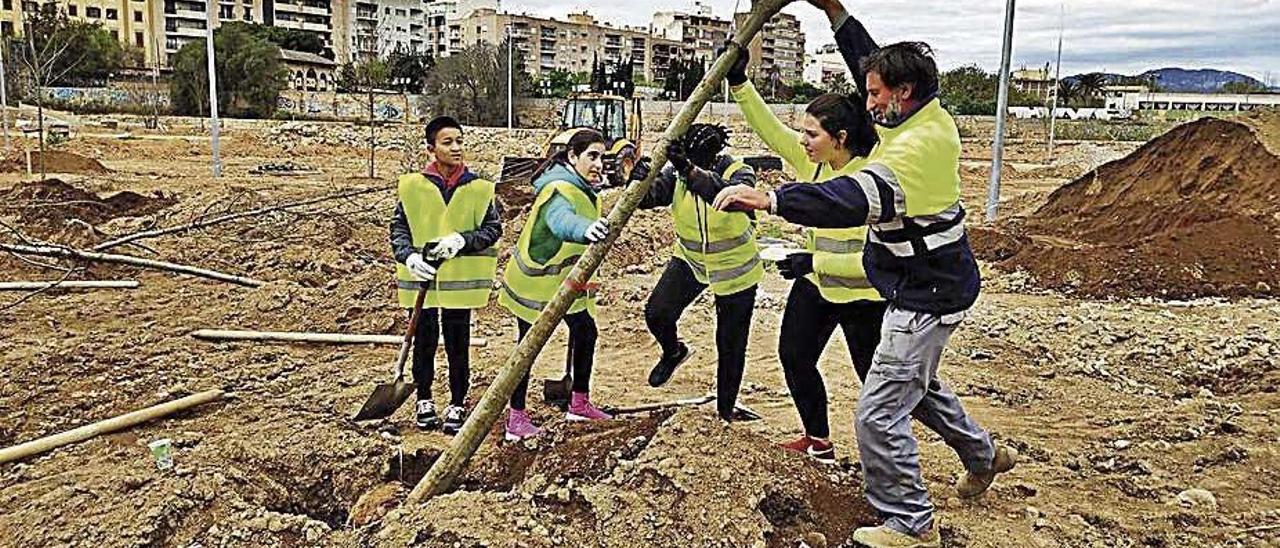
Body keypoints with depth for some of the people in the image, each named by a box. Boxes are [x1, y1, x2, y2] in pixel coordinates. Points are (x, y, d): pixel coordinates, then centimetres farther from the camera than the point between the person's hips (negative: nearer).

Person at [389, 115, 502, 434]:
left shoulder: (479, 188, 0)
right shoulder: (412, 186, -1)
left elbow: (493, 228, 1)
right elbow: (398, 228, 3)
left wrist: (462, 239, -16)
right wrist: (409, 256, -15)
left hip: (461, 279, 0)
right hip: (421, 279, 0)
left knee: (458, 345, 7)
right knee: (424, 342, 12)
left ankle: (457, 405, 22)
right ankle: (424, 401, 29)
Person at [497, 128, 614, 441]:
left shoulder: (583, 189, 2)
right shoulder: (559, 190, -29)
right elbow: (561, 220, -52)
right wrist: (586, 229, -75)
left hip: (562, 279, 10)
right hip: (534, 279, -9)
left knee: (585, 331, 14)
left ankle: (579, 404, 29)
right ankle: (516, 419, 7)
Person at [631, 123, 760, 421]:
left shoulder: (738, 172, -27)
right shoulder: (677, 171, -16)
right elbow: (653, 195, -30)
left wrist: (690, 171, -61)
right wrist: (640, 181, -53)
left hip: (735, 268, -3)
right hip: (690, 260, 3)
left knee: (731, 345, 7)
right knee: (657, 313, -12)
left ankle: (726, 407, 30)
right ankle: (673, 352, 25)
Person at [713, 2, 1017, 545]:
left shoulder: (915, 147, -28)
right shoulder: (932, 117, 2)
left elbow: (849, 199, -42)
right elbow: (874, 63, 15)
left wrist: (767, 198, -48)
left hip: (924, 299, -11)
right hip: (931, 286, 11)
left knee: (879, 412, -7)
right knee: (918, 383, 30)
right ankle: (983, 455, 51)